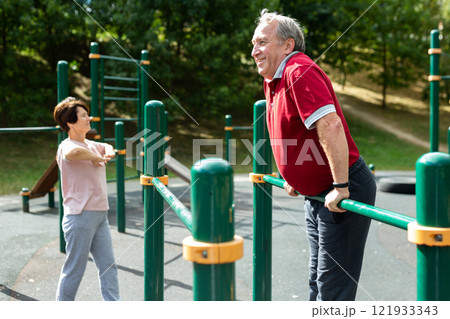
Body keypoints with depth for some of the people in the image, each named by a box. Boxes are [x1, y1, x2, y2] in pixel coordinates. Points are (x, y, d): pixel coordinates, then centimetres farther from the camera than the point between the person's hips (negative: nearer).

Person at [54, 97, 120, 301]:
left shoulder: (90, 145, 13)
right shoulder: (66, 147, -14)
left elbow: (106, 147, 35)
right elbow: (73, 153, -40)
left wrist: (108, 152, 10)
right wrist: (95, 157, -22)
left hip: (101, 215, 9)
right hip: (80, 216, -8)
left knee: (108, 265, 10)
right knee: (74, 269, 3)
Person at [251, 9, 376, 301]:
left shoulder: (300, 72, -20)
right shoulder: (272, 81, 11)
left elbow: (330, 126, -31)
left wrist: (340, 187, -30)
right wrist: (294, 177, 25)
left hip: (343, 194, -10)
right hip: (316, 194, 10)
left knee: (333, 286, -3)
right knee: (318, 280, 20)